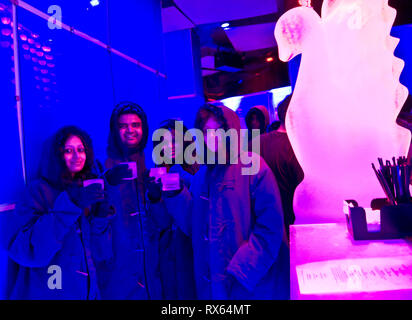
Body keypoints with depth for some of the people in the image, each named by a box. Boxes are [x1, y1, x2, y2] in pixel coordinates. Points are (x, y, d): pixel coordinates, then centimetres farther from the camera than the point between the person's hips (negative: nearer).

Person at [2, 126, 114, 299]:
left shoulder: (90, 191, 3)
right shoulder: (39, 190, -10)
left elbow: (99, 256, 0)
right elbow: (21, 249, -24)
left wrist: (101, 217, -16)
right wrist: (70, 205, -29)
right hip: (45, 293, -4)